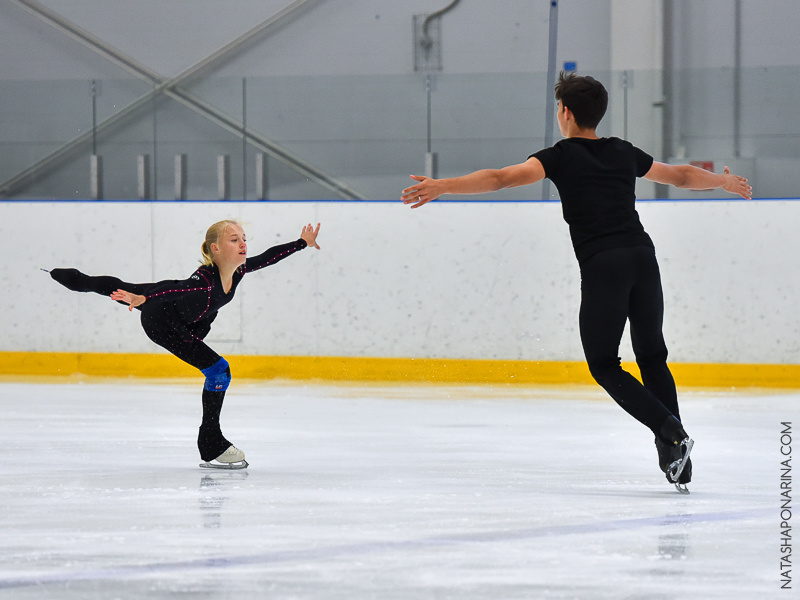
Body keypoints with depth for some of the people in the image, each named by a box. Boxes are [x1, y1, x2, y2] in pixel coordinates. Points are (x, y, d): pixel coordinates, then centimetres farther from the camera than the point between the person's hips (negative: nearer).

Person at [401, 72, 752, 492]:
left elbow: (502, 178, -11)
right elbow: (680, 176, 35)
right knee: (652, 357, 15)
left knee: (604, 366, 6)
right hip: (642, 256, 5)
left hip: (602, 265, -5)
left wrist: (442, 187, -17)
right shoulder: (624, 153, 19)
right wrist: (724, 181, 54)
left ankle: (671, 432, -12)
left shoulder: (563, 156, 4)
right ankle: (678, 465, 8)